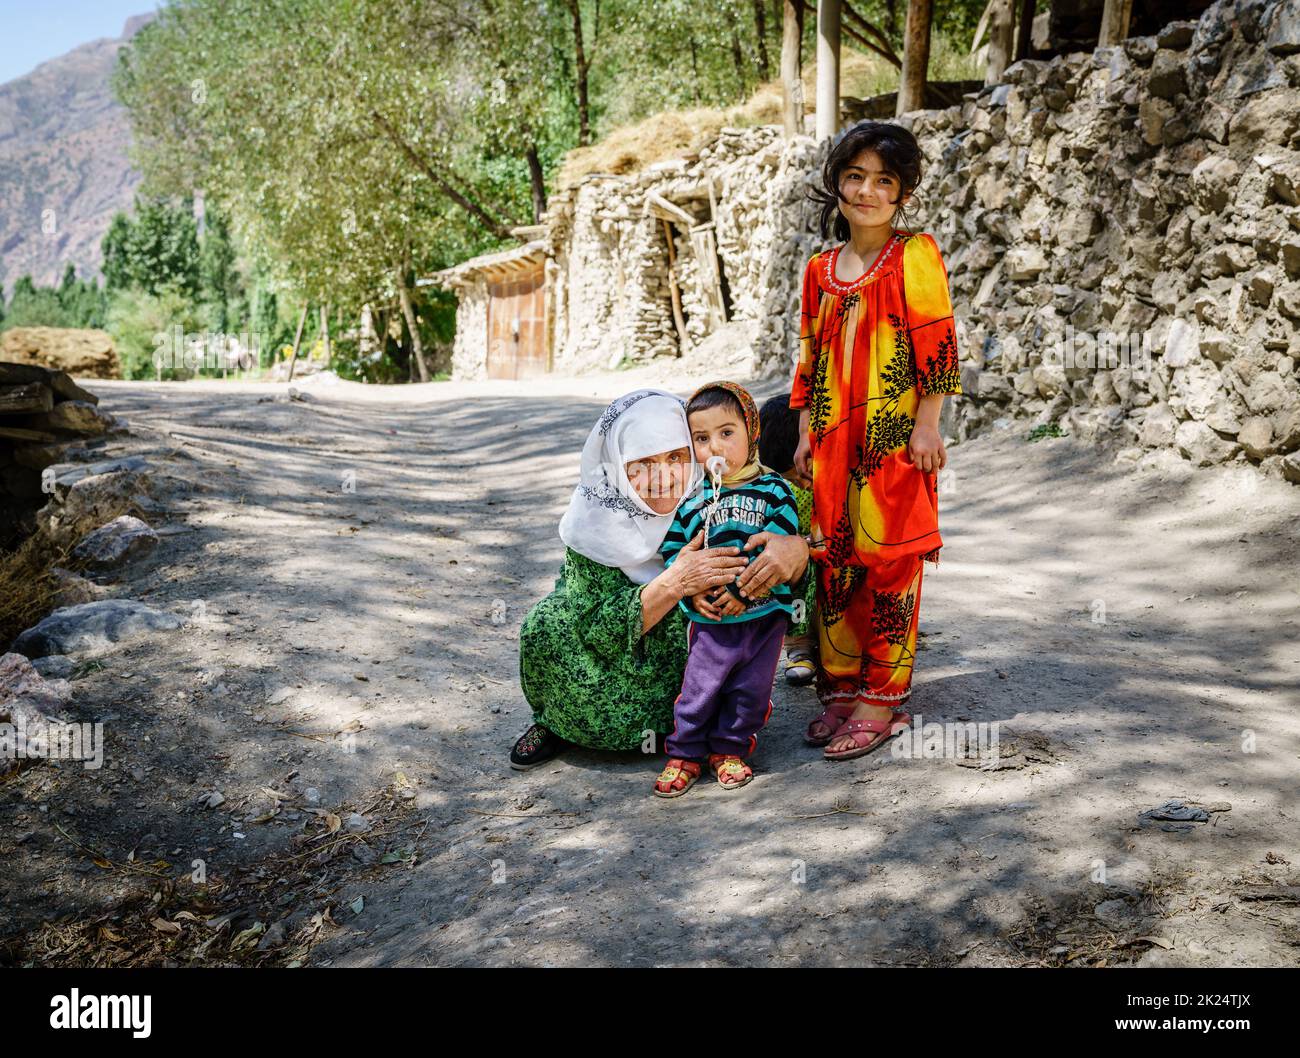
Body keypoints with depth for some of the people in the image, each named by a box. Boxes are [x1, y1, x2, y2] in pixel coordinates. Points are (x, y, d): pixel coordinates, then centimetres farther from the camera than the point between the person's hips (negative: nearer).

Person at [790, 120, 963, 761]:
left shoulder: (915, 256, -3)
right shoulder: (821, 270, 11)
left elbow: (937, 345, -7)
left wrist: (927, 425, -11)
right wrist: (805, 435, 13)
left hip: (896, 439, -5)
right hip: (833, 441, 5)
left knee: (889, 565, -1)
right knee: (834, 564, 7)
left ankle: (882, 699, 7)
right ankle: (842, 687, 18)